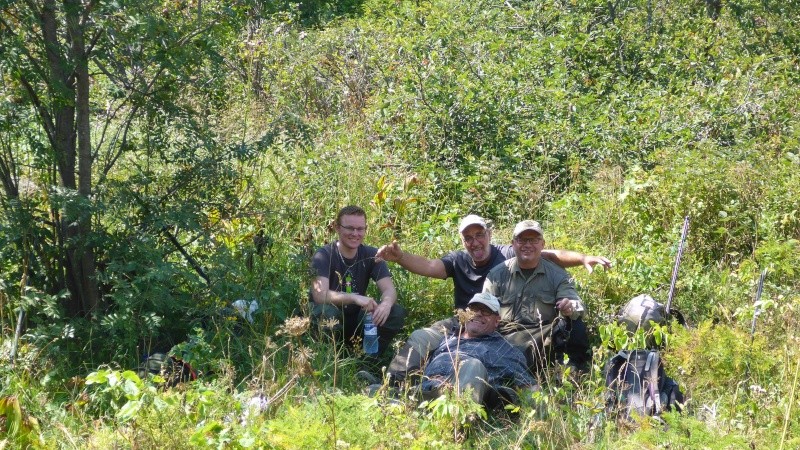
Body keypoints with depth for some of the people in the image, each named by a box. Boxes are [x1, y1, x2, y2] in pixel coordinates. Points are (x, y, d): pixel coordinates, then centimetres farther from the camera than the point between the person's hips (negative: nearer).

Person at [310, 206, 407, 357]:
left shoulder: (371, 255, -2)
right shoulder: (324, 256, -15)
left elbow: (389, 289, -12)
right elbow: (319, 295, -30)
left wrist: (386, 304, -37)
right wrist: (355, 297, -45)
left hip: (358, 320, 4)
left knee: (397, 313, -18)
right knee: (326, 312, -37)